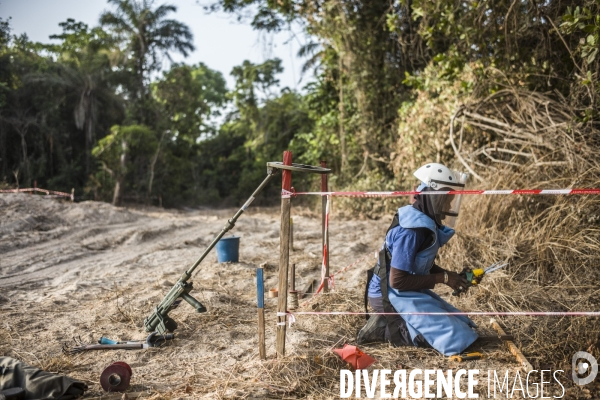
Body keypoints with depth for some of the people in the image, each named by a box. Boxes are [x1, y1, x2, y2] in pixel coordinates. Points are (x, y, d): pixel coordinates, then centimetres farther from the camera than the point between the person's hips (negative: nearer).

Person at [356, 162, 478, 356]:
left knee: (465, 328, 15)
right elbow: (397, 280, -25)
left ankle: (391, 323, 9)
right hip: (391, 295, -10)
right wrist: (442, 278, -19)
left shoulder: (427, 223, 5)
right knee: (457, 339, -15)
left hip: (408, 292, 10)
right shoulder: (411, 231, -24)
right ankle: (385, 328, -8)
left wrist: (450, 275, -2)